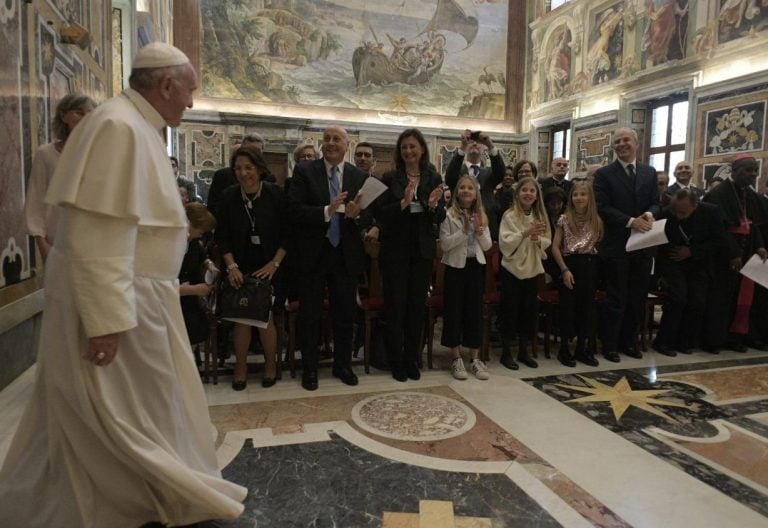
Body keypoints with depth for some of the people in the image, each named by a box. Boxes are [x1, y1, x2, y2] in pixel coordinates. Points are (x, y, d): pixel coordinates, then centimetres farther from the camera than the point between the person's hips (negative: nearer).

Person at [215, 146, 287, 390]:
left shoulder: (275, 194, -6)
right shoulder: (229, 196, -1)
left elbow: (287, 233, -4)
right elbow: (222, 236, 2)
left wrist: (274, 264, -12)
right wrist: (231, 266, -10)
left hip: (269, 267, -1)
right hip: (240, 267, 2)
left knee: (265, 316, -8)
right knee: (241, 316, -5)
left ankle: (271, 364, 13)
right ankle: (240, 366, 11)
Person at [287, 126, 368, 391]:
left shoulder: (360, 176, 6)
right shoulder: (304, 171, -3)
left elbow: (368, 215, 4)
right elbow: (294, 210, -13)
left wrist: (356, 215, -18)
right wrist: (326, 211, -25)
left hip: (346, 255, 3)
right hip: (312, 253, -2)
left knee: (345, 314, 12)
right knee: (310, 315, 8)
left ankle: (343, 366, 30)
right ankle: (309, 368, 24)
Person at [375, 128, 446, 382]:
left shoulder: (433, 178, 3)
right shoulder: (390, 178, -3)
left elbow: (440, 218, 3)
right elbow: (379, 214, -10)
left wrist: (434, 205, -18)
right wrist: (403, 203, -24)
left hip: (423, 250, 3)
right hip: (395, 249, -2)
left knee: (417, 305, 10)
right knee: (395, 306, 4)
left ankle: (412, 359, 23)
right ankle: (396, 361, 16)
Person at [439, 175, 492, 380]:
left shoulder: (481, 215, 7)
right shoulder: (449, 215, -5)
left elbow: (487, 246, 5)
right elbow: (444, 244, -13)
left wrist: (480, 231, -12)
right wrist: (464, 231, -20)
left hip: (476, 265, 4)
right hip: (456, 266, -4)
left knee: (475, 310, 6)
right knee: (454, 310, -1)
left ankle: (475, 359, 15)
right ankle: (456, 359, 10)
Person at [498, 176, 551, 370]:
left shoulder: (540, 216, 6)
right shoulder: (509, 216, -9)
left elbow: (547, 242, 7)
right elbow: (504, 243, -16)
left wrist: (538, 240, -14)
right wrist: (525, 233, -25)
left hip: (532, 269, 5)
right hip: (512, 269, -5)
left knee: (529, 310, 11)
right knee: (510, 310, 1)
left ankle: (523, 351, 25)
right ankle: (506, 353, 13)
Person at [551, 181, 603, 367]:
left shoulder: (596, 221, 6)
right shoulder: (564, 219, -2)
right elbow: (555, 247, -5)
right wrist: (564, 270, -11)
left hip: (589, 265, 3)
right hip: (570, 265, -3)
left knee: (587, 306, 7)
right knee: (568, 306, 0)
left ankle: (582, 348, 19)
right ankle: (564, 349, 10)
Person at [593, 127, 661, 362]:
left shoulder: (650, 172, 11)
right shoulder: (604, 174, -3)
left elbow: (656, 203, 8)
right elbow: (603, 208, -11)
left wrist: (649, 215, -15)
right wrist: (631, 221, -19)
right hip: (617, 245, -4)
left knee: (638, 297, 11)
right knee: (616, 298, 1)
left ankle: (629, 341, 25)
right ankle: (610, 345, 12)